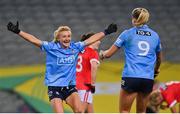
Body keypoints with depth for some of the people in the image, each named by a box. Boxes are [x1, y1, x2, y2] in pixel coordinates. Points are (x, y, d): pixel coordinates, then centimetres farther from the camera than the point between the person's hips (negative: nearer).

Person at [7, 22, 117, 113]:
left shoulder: (75, 47, 4)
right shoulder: (51, 48, -6)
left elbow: (91, 40, 12)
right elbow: (34, 40, -12)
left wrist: (106, 32, 16)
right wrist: (18, 31, -20)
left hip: (70, 86, 3)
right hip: (54, 86, -3)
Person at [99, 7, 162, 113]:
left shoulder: (127, 34, 2)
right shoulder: (155, 36, 12)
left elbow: (109, 53, 6)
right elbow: (159, 58, 28)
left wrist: (102, 54, 29)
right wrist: (156, 70, 48)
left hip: (130, 77, -3)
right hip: (148, 79, 4)